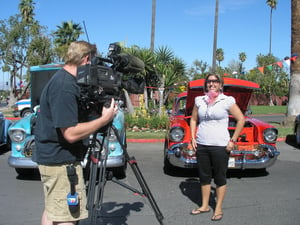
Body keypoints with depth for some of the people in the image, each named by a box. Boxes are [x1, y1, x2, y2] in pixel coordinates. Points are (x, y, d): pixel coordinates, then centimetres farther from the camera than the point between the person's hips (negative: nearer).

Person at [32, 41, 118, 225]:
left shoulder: (61, 79, 10)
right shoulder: (66, 86, -22)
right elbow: (71, 133, -25)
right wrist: (104, 118, -18)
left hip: (52, 156, 10)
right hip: (62, 161, -10)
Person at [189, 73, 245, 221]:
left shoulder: (227, 101, -5)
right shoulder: (199, 100, 6)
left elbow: (241, 119, -4)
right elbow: (193, 120, 16)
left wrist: (233, 140, -7)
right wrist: (193, 138, 6)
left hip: (220, 146, -4)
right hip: (201, 145, 4)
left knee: (220, 178, 6)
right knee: (204, 176, 13)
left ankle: (218, 209, 19)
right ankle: (205, 206, 27)